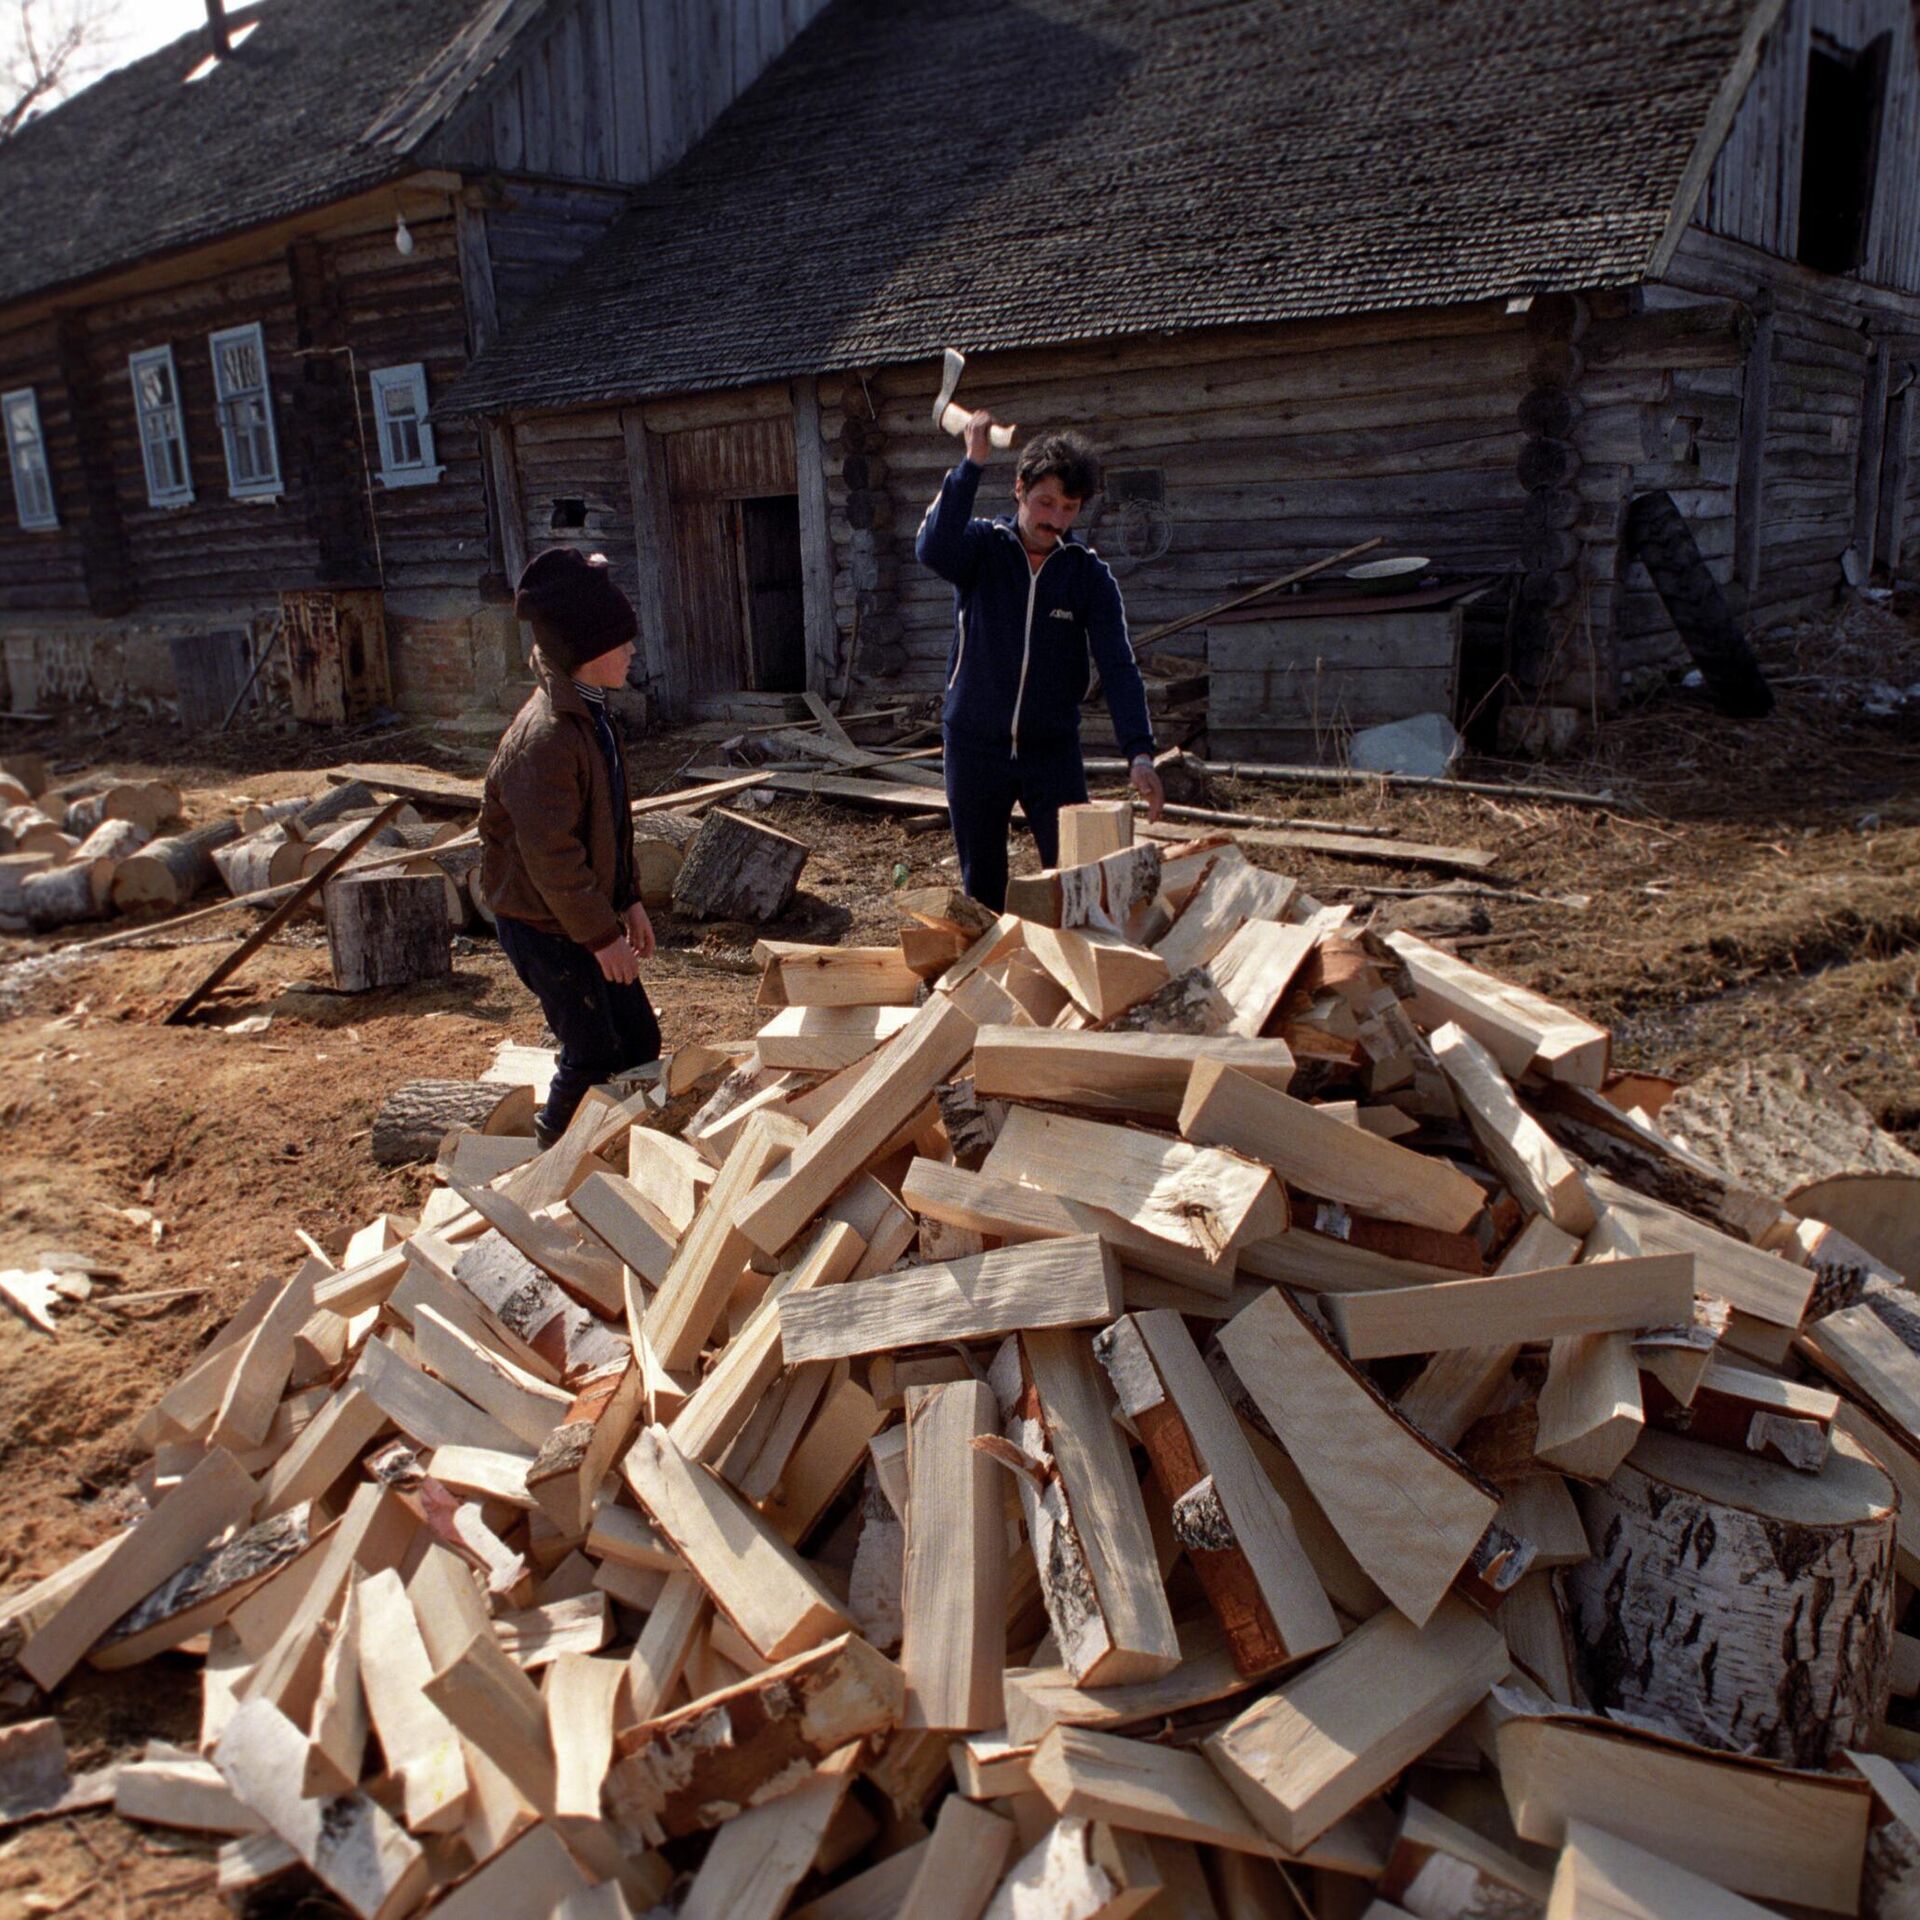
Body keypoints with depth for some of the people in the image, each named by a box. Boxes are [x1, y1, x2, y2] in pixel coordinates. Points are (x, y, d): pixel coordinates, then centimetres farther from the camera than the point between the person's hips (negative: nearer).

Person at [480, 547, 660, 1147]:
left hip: (587, 912, 9)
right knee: (594, 1057, 1)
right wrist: (601, 935, -19)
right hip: (545, 926, -9)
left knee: (639, 1041, 14)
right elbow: (551, 855, -26)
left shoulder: (590, 714, 7)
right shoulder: (545, 737, -26)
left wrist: (628, 901, 14)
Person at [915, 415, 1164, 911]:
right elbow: (932, 549, -28)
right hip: (974, 748, 0)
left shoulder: (1089, 575, -2)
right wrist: (971, 464, -34)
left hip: (1054, 750, 0)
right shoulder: (981, 546, -4)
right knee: (981, 887, 11)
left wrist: (1139, 753, -22)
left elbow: (1118, 666, -10)